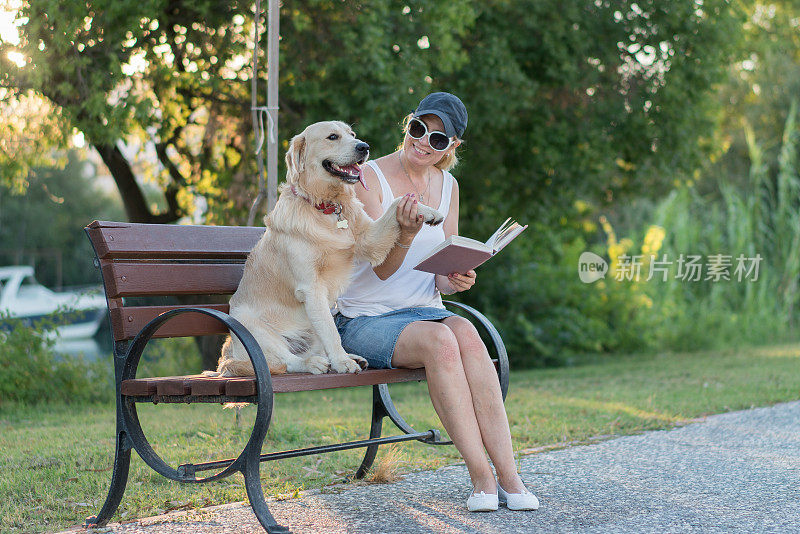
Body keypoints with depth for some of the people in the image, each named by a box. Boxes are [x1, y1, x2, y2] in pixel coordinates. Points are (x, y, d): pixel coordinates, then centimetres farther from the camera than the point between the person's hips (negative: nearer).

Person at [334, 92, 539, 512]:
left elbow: (442, 274, 13)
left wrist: (454, 281, -11)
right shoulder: (371, 178, -7)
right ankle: (481, 476, -31)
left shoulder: (447, 186, 10)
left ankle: (507, 473, -34)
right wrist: (407, 233, -33)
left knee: (466, 334, -31)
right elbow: (382, 268, -13)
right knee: (439, 339, -34)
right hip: (364, 320, -4)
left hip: (424, 311, 4)